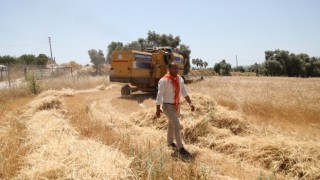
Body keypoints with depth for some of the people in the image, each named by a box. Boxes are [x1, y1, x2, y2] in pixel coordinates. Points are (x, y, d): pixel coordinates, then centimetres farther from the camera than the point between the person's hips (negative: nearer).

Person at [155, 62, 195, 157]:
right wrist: (158, 109, -16)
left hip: (176, 105, 7)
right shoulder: (164, 80, -20)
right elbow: (159, 95, -17)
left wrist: (190, 103, 1)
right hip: (167, 106, -7)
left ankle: (170, 142, 40)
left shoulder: (180, 79, 1)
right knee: (176, 125, -11)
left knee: (172, 124, 21)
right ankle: (180, 148, -2)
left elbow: (184, 92, 8)